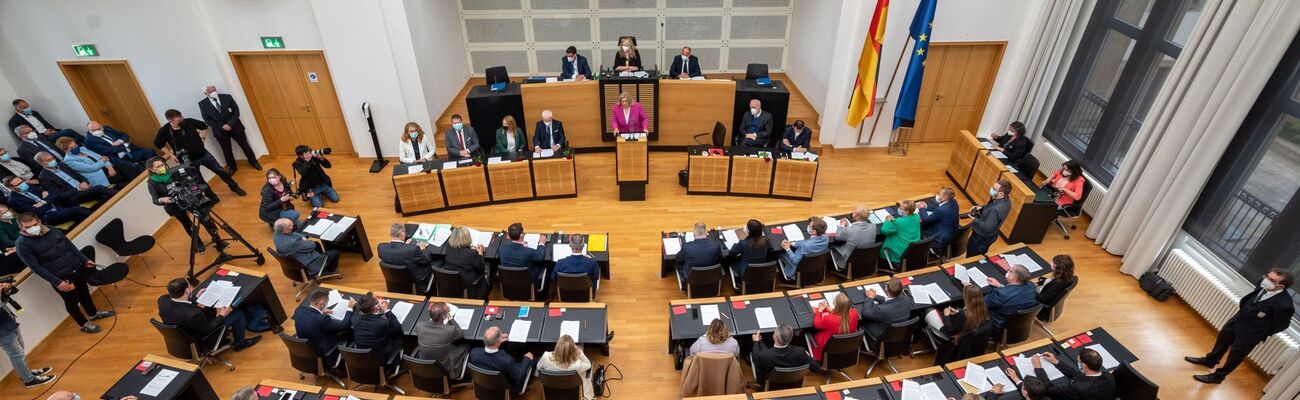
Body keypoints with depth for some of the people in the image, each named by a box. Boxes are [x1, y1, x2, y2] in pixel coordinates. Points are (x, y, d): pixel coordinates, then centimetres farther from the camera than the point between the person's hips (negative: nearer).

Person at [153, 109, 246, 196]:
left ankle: (234, 187, 28)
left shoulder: (188, 122, -15)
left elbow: (204, 126, 8)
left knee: (221, 171, 8)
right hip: (188, 160, -1)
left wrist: (202, 138, 3)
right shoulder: (164, 131, -17)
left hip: (203, 154, 1)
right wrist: (170, 154, 1)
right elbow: (158, 144, 4)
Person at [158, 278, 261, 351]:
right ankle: (240, 343, 25)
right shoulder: (193, 314, -42)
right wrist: (222, 316, -10)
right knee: (239, 314, 2)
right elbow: (208, 330, -24)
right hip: (200, 343, -7)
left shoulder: (162, 300, -21)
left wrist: (196, 297, 9)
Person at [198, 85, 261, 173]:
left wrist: (231, 124, -17)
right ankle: (232, 166, 33)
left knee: (245, 145, 11)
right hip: (220, 130, 0)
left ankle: (253, 162, 31)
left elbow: (236, 110, -6)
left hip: (235, 127, 0)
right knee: (226, 150, 14)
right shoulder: (202, 104, -7)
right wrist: (221, 126, -16)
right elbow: (207, 119, -6)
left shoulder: (227, 97, -6)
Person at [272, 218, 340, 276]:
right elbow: (312, 246, -23)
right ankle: (329, 271, 29)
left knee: (317, 244, 31)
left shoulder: (276, 234, -13)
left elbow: (295, 233, 5)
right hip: (309, 263, -10)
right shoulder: (292, 242, -40)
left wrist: (302, 237, -13)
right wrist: (306, 240, -4)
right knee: (335, 252, 3)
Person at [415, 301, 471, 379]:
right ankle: (456, 374, 35)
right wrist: (450, 318, -6)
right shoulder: (450, 330, -32)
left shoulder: (419, 326, -23)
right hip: (444, 369, -4)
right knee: (465, 346, 19)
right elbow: (461, 333, -7)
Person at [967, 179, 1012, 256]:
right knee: (980, 257, 30)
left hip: (982, 237, -9)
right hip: (990, 235, 9)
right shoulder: (1006, 201, -10)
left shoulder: (996, 210, -40)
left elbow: (987, 228, -35)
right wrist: (981, 207, -4)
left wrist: (975, 218, -25)